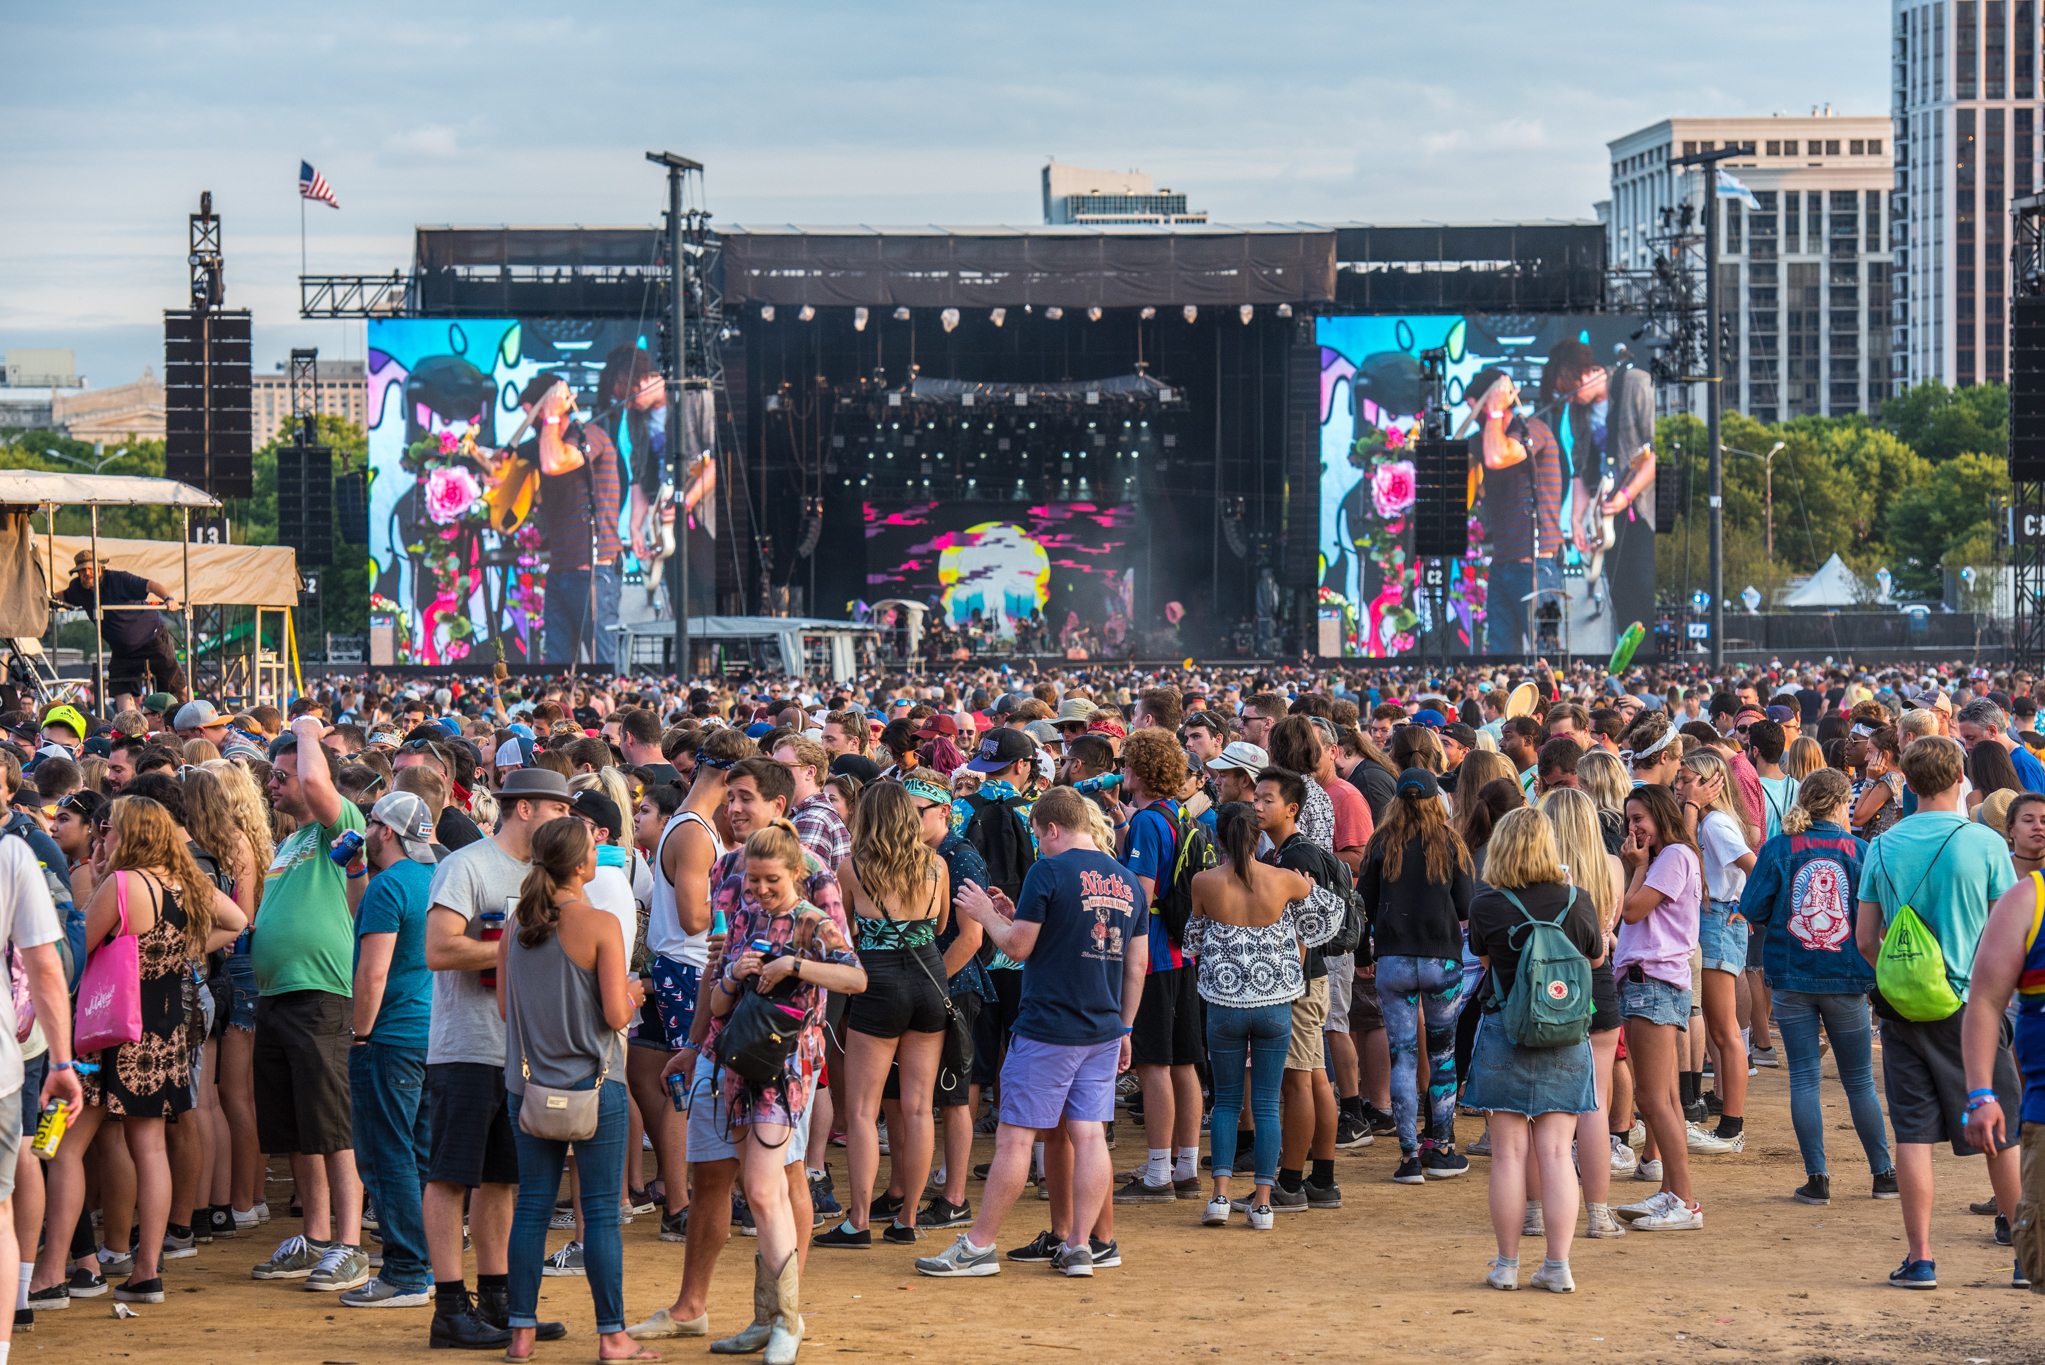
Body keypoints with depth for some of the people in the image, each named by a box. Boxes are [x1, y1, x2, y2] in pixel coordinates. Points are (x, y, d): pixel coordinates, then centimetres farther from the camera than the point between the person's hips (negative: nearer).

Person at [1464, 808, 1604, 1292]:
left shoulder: (1487, 906, -9)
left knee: (1509, 1154, 4)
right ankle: (1558, 1266, 3)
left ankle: (1507, 1265, 9)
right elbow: (1597, 955, 12)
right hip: (1565, 1035, 1)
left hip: (1504, 1035, -1)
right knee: (1556, 1152, 3)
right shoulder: (1574, 901, -5)